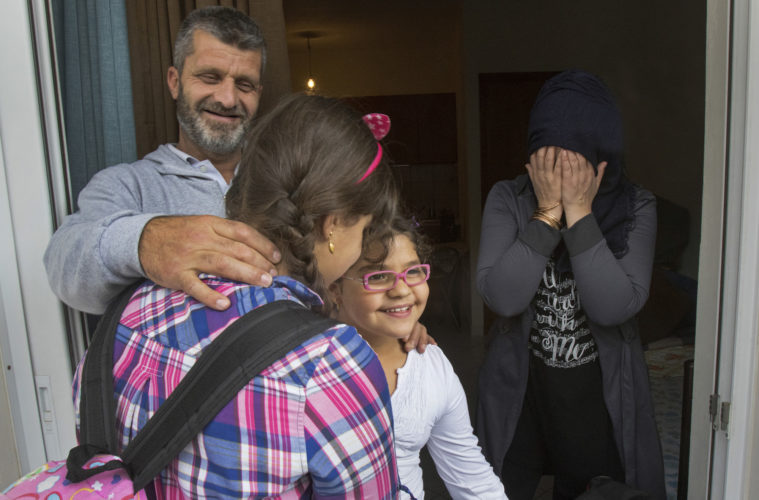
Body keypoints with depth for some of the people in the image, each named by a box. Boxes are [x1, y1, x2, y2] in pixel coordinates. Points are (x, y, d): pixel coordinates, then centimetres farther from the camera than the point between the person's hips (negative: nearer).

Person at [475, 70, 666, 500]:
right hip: (520, 392, 0)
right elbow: (502, 296, -23)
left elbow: (614, 306, -24)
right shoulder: (508, 200, -11)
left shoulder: (635, 208, -11)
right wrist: (547, 212, -25)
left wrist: (579, 213, -26)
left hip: (602, 397, 0)